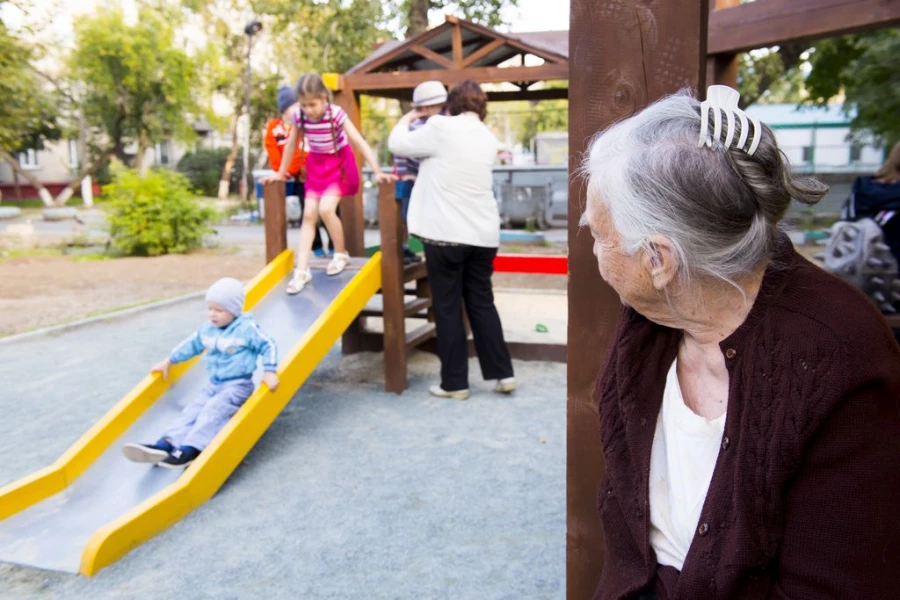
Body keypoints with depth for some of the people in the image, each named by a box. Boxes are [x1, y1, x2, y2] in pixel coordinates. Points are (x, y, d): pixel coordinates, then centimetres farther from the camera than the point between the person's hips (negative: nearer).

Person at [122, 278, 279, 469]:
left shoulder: (247, 329, -13)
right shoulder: (207, 329, 6)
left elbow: (268, 346, -11)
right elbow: (192, 344, 21)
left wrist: (269, 372, -22)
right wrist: (168, 361, 26)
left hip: (238, 385, -6)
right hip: (214, 385, 6)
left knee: (213, 410, -27)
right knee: (193, 410, -12)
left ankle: (190, 449, -39)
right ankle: (165, 445, -28)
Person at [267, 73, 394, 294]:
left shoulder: (336, 114, -24)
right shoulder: (299, 117, -12)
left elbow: (360, 143, -26)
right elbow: (291, 145, 4)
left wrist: (378, 172, -33)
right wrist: (281, 173, 11)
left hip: (339, 164, -4)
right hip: (316, 166, 4)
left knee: (325, 209, -22)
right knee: (309, 214, -4)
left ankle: (341, 254, 3)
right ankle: (302, 270, -4)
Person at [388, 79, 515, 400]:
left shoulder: (441, 127, -6)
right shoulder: (489, 138, 11)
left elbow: (397, 144, 5)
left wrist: (407, 118, 23)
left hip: (445, 234, -5)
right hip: (483, 234, 5)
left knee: (447, 308, 4)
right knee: (482, 303, 15)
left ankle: (454, 383, 11)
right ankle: (503, 373, 17)